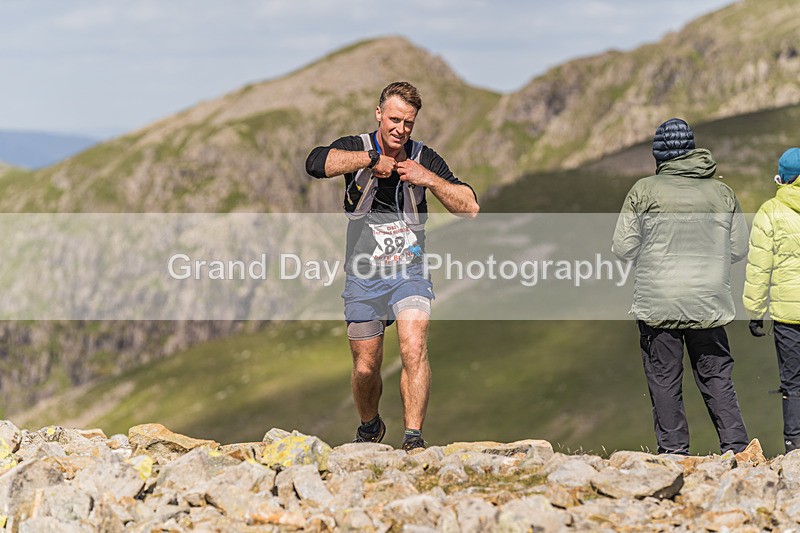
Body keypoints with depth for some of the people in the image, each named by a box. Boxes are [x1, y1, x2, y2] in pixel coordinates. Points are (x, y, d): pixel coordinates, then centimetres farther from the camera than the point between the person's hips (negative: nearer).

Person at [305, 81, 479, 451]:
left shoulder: (423, 158, -2)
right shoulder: (358, 148, -6)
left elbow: (470, 208, -6)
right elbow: (316, 163, -28)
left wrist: (428, 179, -17)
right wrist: (371, 159, -25)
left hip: (409, 273, 0)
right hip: (362, 277, 0)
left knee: (414, 351, -22)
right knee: (365, 368, 9)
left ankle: (413, 439, -20)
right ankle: (370, 427, 37)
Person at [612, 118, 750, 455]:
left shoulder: (644, 191, -6)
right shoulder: (722, 193, 3)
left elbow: (623, 248, -4)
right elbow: (739, 249, 7)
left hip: (658, 303, -2)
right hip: (709, 305, 2)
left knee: (664, 381, 5)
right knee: (717, 379, 10)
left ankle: (673, 450, 5)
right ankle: (736, 447, 5)